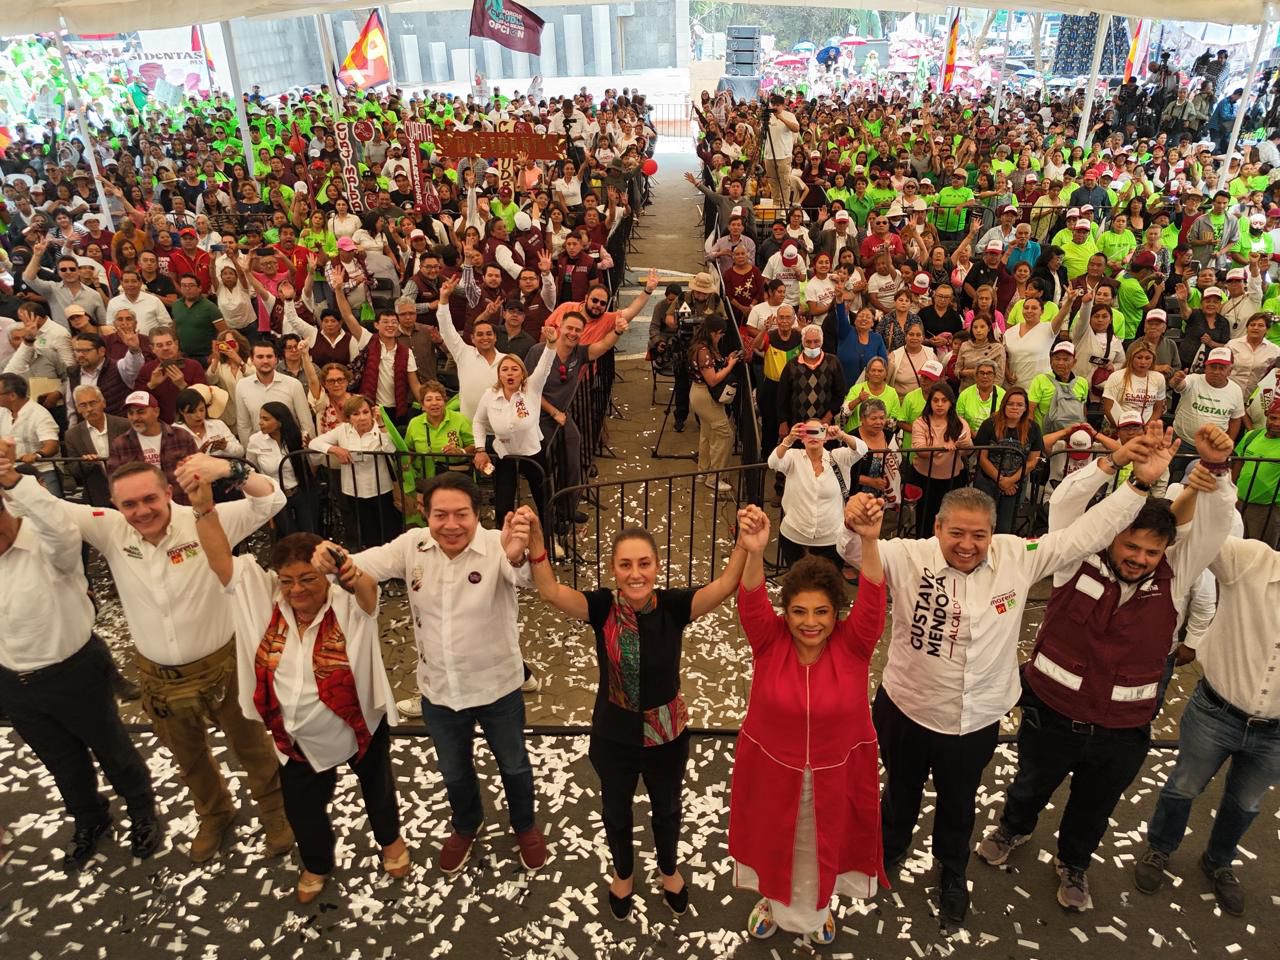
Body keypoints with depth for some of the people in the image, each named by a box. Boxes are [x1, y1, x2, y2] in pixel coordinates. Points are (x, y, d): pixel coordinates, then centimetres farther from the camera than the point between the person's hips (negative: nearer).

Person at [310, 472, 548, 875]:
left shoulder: (497, 547, -27)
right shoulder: (413, 545, -13)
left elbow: (528, 578, -44)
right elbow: (367, 565, -17)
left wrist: (518, 558, -69)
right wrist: (332, 561, -41)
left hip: (498, 687, -3)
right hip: (438, 690, 3)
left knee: (513, 765, 23)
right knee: (454, 771, 28)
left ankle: (525, 826, 54)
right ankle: (466, 826, 59)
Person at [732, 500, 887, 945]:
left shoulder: (853, 644, -21)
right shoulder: (769, 640, -20)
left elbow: (873, 601, -38)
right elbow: (752, 605, -39)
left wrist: (869, 541, -58)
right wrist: (754, 553, -62)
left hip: (835, 771, 0)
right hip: (772, 767, 0)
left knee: (824, 844, 25)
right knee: (772, 840, 24)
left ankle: (819, 906, 57)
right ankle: (771, 899, 56)